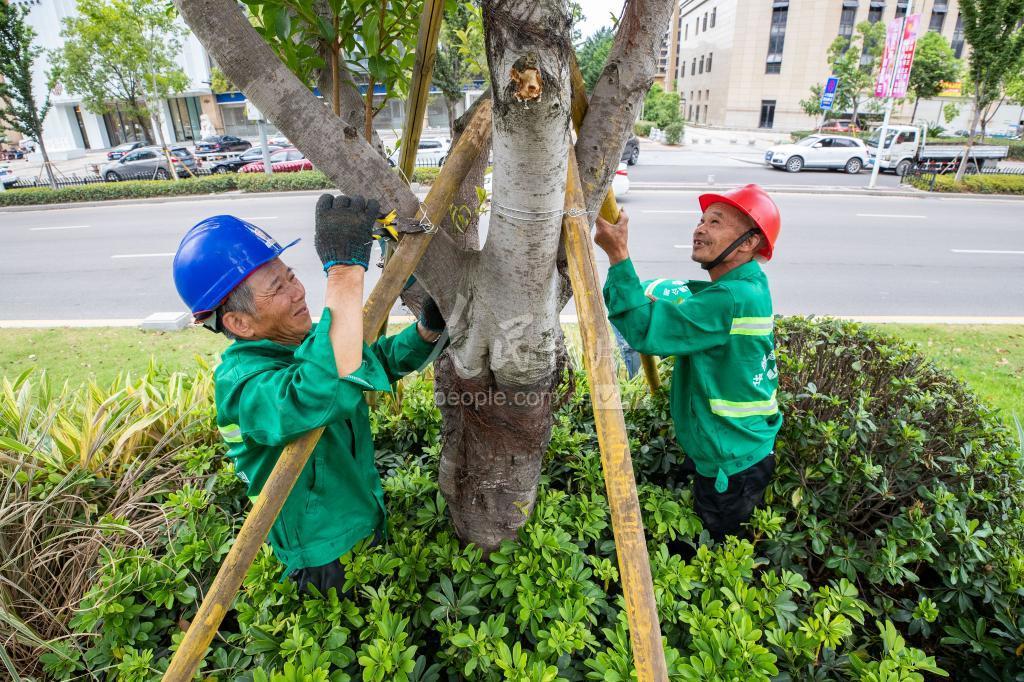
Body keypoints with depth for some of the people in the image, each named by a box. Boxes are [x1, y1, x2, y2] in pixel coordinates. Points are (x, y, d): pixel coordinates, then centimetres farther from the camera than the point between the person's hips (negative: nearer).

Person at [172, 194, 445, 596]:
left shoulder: (305, 341, -8)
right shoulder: (240, 382, -33)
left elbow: (384, 359, 1)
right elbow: (320, 395, -55)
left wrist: (427, 328, -20)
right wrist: (345, 271, -54)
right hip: (325, 559, -6)